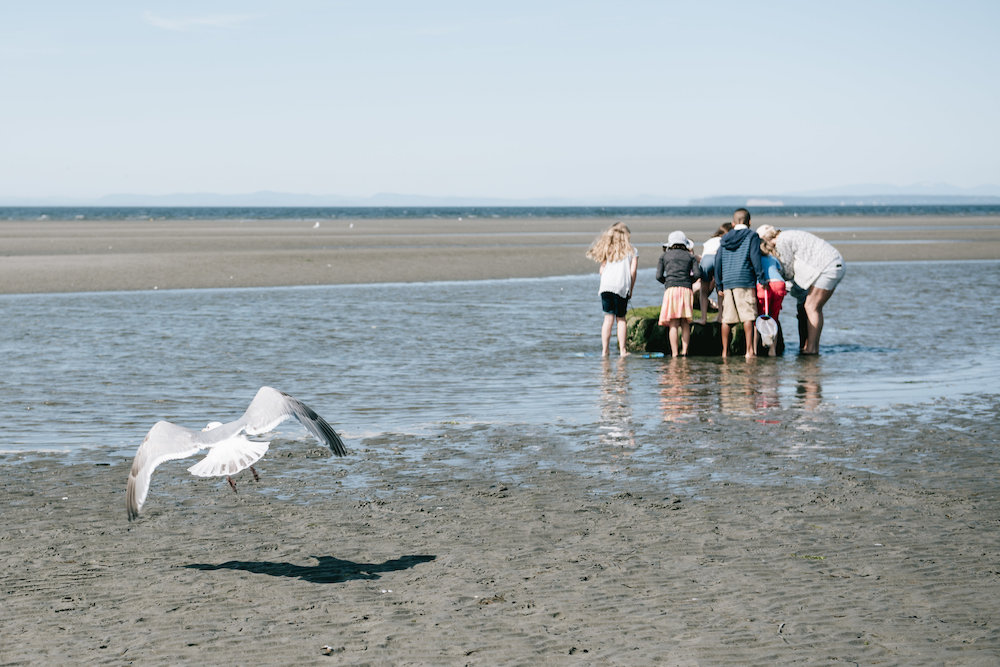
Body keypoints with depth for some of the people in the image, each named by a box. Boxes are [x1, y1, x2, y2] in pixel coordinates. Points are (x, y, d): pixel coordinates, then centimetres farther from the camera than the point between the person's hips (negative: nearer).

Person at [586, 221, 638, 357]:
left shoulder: (607, 249, 16)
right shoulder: (632, 250, 9)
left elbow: (602, 270, 11)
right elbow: (633, 271, 3)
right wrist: (631, 290, 9)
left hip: (606, 285, 2)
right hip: (622, 286, -2)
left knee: (608, 318, 4)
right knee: (621, 319, 6)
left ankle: (604, 350, -1)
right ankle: (622, 350, 3)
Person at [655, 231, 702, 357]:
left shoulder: (665, 256, 13)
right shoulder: (690, 256, 15)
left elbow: (659, 276, 6)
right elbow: (697, 273, 3)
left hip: (671, 290, -1)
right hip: (686, 290, 1)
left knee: (673, 325, -4)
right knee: (685, 324, 8)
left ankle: (675, 353, -10)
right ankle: (684, 351, 0)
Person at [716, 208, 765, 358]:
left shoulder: (724, 239, 16)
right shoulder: (752, 236, 3)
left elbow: (718, 262, 13)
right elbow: (755, 258, -7)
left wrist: (719, 286, 15)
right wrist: (761, 278, -4)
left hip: (727, 283, 5)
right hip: (745, 281, -5)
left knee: (727, 318, 7)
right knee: (748, 317, -5)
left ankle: (725, 351, 9)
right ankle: (750, 350, -11)